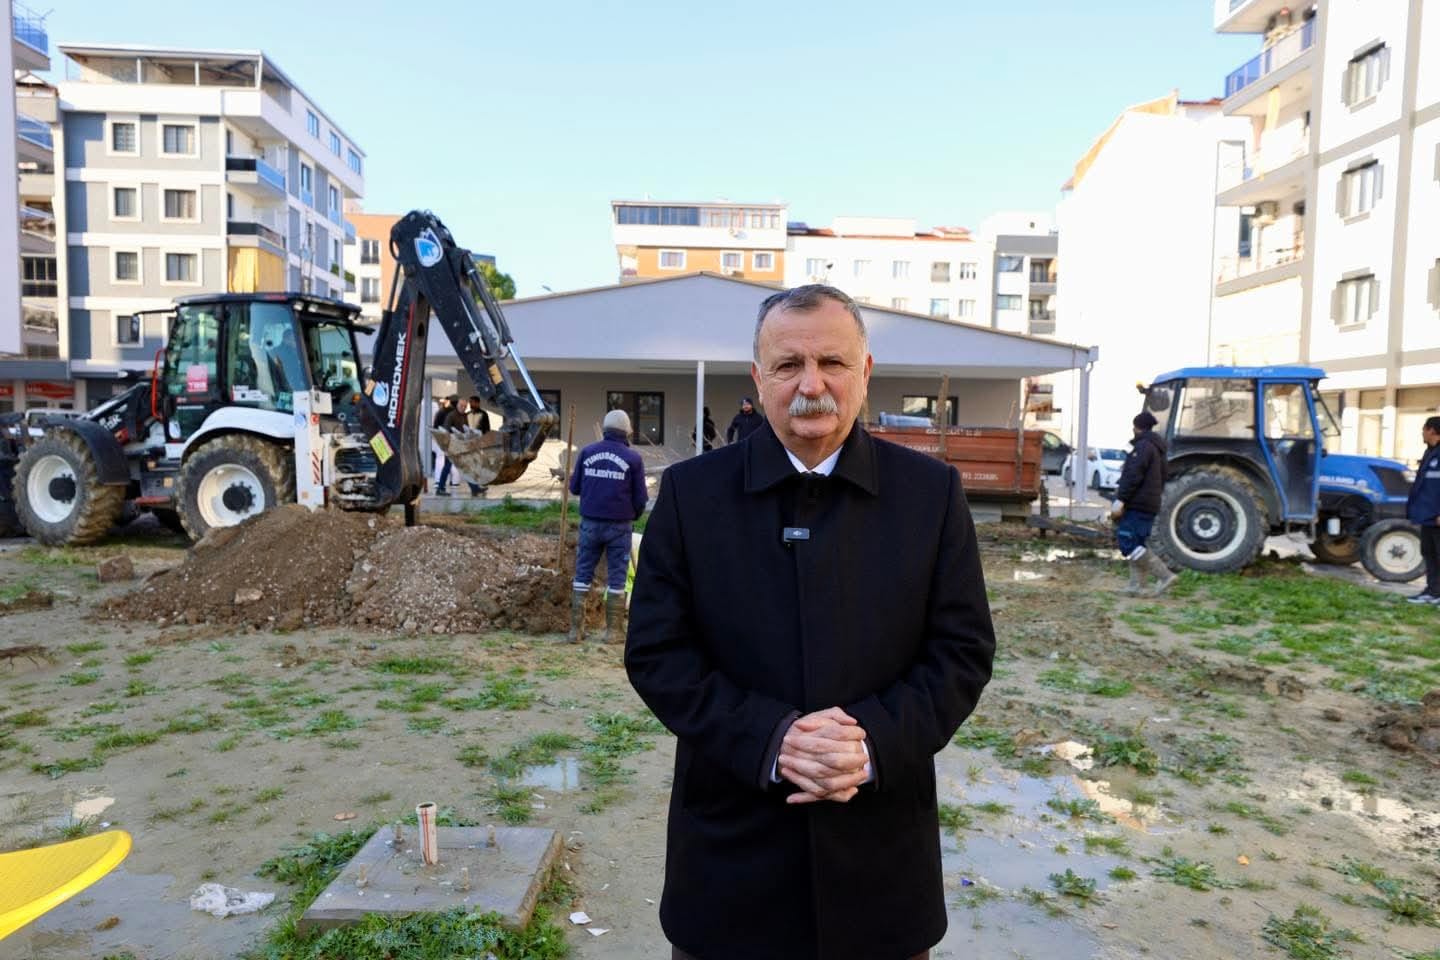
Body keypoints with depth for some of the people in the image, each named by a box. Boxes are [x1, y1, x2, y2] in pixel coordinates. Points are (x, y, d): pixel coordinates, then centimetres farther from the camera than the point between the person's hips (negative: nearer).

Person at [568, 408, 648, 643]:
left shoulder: (587, 452, 2)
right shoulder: (633, 458, -5)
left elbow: (574, 487, 7)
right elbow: (641, 497, -2)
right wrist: (635, 516, 18)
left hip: (590, 522, 2)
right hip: (619, 525, -2)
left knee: (583, 573, 10)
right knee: (616, 577, 7)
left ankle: (576, 628, 10)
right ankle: (613, 629, 12)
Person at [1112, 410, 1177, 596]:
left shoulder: (1143, 446, -11)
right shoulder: (1157, 448, 20)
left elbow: (1133, 476, -21)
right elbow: (1162, 478, 27)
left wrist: (1120, 500, -22)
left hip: (1138, 504, -10)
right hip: (1149, 505, 10)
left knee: (1128, 544, -12)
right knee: (1136, 544, 11)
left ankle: (1164, 576, -13)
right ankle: (1136, 585, 8)